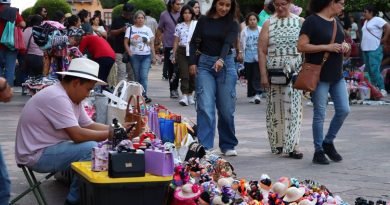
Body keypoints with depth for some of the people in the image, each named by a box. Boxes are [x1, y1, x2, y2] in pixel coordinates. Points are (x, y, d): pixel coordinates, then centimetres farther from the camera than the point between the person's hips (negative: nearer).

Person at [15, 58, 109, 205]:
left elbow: (90, 126, 10)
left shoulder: (72, 97, 7)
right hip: (36, 155, -10)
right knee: (90, 148, -23)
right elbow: (78, 135, -28)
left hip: (49, 148, 10)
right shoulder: (57, 98, -24)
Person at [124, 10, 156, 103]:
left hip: (146, 56, 0)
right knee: (137, 77, 2)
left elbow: (152, 44, 10)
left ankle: (144, 95, -15)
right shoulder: (130, 29, 6)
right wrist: (129, 53, -8)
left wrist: (154, 56, 5)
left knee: (144, 76, -12)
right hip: (135, 56, 0)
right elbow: (126, 43, 4)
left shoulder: (148, 29, 10)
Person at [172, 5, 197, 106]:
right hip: (182, 51, 0)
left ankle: (190, 95, 19)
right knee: (184, 74, -7)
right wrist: (174, 55, 10)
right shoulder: (179, 26, 9)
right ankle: (184, 96, -13)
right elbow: (176, 42, 12)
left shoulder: (197, 24, 4)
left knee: (193, 74, 5)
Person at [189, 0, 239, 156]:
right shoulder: (204, 21, 5)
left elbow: (228, 43, -15)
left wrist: (221, 60, -32)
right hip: (204, 64, 0)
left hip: (226, 65, 0)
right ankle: (204, 146, -9)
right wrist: (192, 62, -2)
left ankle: (228, 146, 18)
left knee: (226, 109, 3)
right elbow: (194, 42, 10)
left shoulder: (233, 24, 1)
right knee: (205, 107, -9)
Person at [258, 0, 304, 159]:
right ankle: (278, 143, 13)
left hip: (295, 72, 0)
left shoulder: (300, 22, 6)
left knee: (294, 108, -2)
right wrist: (263, 75, -5)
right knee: (275, 108, 3)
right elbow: (262, 51, 2)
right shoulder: (269, 24, 5)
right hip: (274, 72, 0)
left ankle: (293, 145, 2)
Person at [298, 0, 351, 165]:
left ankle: (328, 142, 23)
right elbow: (301, 46, -17)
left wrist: (345, 46, 3)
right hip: (320, 76, -7)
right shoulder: (312, 21, -11)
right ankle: (318, 152, 10)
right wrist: (327, 47, -20)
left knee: (344, 110, 6)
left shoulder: (336, 21, 13)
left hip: (337, 75, 8)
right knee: (319, 114, -1)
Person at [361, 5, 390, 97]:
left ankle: (382, 89, -10)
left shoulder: (377, 20, -8)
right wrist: (362, 43, 13)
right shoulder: (366, 22, 19)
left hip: (375, 50, -10)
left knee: (375, 70, -14)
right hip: (365, 49, 10)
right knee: (369, 71, 11)